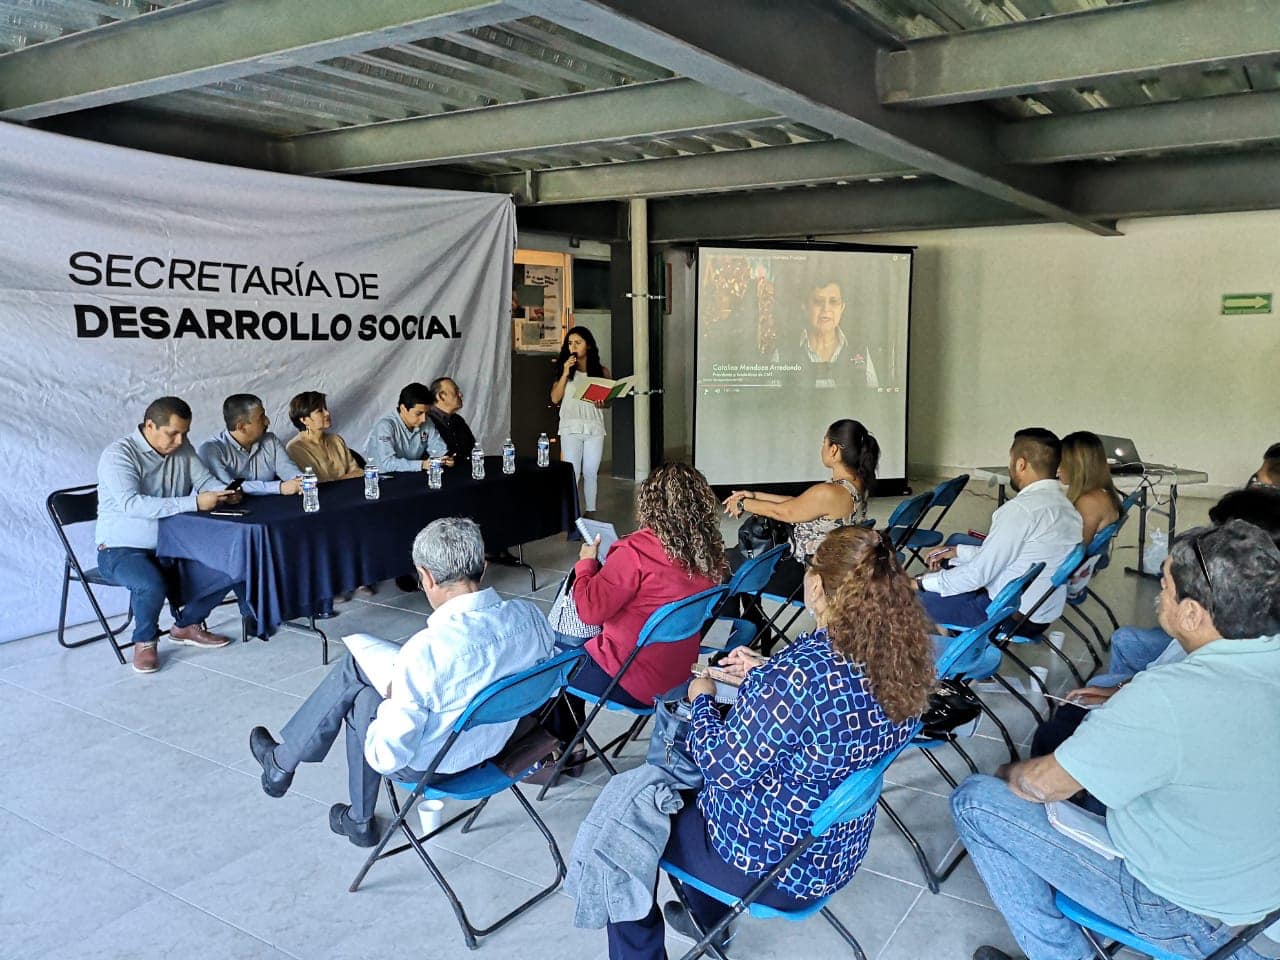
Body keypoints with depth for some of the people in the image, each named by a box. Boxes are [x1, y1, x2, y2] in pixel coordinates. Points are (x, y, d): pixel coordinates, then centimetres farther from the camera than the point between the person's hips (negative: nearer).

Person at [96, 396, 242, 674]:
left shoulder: (183, 449, 3)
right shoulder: (119, 454, -17)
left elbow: (206, 481, 9)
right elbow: (131, 504, -31)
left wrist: (224, 493, -17)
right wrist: (194, 503, -37)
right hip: (122, 549, -6)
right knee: (152, 585, -36)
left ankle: (186, 625, 13)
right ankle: (144, 641, -2)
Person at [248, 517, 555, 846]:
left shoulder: (427, 650, -35)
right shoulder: (530, 617, -18)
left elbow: (387, 757, -27)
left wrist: (391, 701, -7)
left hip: (427, 765, -6)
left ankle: (282, 763, 46)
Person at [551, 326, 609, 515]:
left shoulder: (602, 371, 6)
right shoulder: (564, 368, 6)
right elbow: (555, 398, -2)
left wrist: (602, 403, -13)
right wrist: (565, 372, -9)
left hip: (595, 428, 1)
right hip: (571, 427, -1)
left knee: (590, 473, 7)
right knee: (571, 473, -5)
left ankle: (590, 513, 16)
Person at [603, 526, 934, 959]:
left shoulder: (796, 675, -35)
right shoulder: (898, 655, -12)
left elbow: (722, 767, -23)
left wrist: (702, 701, -6)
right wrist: (763, 673, 6)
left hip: (768, 863, -7)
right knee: (685, 778, 30)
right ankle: (708, 919, 47)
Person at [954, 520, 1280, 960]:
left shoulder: (1166, 700, -36)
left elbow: (1046, 785, -22)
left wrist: (1009, 773, 0)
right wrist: (1117, 698, 13)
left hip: (1178, 903, -7)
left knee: (974, 800, -5)